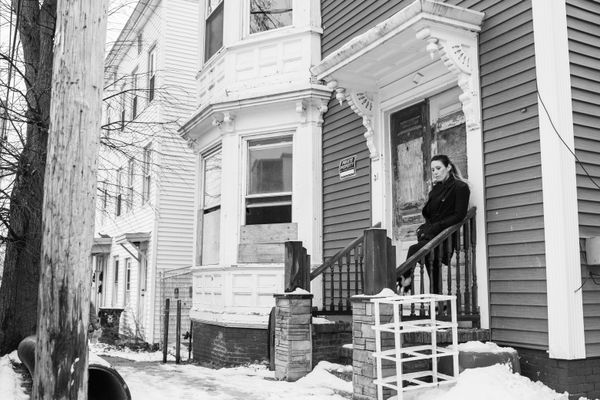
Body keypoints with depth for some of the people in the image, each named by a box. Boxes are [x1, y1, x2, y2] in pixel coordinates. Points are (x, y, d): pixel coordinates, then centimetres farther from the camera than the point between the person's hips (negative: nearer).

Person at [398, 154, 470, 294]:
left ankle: (406, 278, -18)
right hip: (430, 235, 6)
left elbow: (459, 216, -9)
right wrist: (425, 228, 0)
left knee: (414, 250, -27)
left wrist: (435, 228, -15)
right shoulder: (436, 189, 23)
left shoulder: (460, 187, 0)